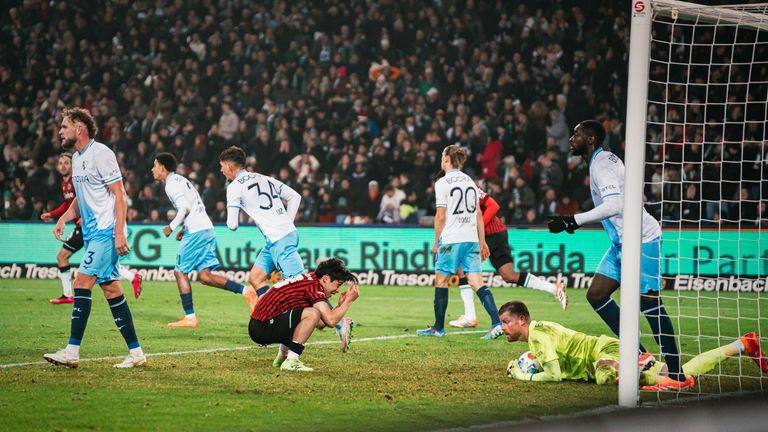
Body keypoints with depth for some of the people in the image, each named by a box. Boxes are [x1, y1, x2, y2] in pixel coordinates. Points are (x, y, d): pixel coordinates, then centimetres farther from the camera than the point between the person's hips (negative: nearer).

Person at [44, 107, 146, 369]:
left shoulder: (100, 154, -12)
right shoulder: (77, 158, 16)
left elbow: (120, 195, -15)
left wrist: (119, 233, -21)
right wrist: (64, 218, 9)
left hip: (106, 232, -9)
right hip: (92, 233, 9)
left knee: (82, 283, -15)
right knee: (111, 290, 7)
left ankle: (72, 351, -16)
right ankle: (136, 352, 9)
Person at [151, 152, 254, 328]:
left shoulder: (171, 184, -6)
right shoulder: (181, 180, 24)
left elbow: (184, 208, -18)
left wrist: (171, 227, -6)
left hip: (195, 232, -9)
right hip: (207, 229, 9)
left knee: (180, 272, 0)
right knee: (205, 276, 3)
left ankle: (190, 317, -2)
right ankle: (245, 291, -9)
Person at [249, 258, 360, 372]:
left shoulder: (309, 279, 15)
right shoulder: (314, 285, -14)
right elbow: (331, 320, -21)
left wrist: (341, 304, 14)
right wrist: (349, 300, -9)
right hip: (262, 328, -10)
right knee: (313, 314, -23)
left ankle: (281, 358, 25)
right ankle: (291, 361, -19)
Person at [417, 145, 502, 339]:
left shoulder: (443, 183, -5)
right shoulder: (470, 181, 13)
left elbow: (440, 216, -7)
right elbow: (478, 214, 14)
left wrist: (436, 243, 1)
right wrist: (482, 241, 17)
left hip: (451, 239, -6)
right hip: (471, 238, 6)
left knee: (441, 280, 6)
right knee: (476, 282, 0)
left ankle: (438, 328, 11)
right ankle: (496, 323, -14)